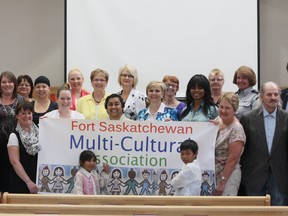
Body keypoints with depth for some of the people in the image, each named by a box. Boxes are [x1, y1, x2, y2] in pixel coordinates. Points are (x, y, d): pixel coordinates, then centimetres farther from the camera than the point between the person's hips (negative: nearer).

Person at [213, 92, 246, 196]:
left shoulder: (236, 129, -14)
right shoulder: (218, 123, 9)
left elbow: (233, 159, -18)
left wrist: (222, 182, -18)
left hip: (229, 175, -7)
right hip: (214, 174, 7)